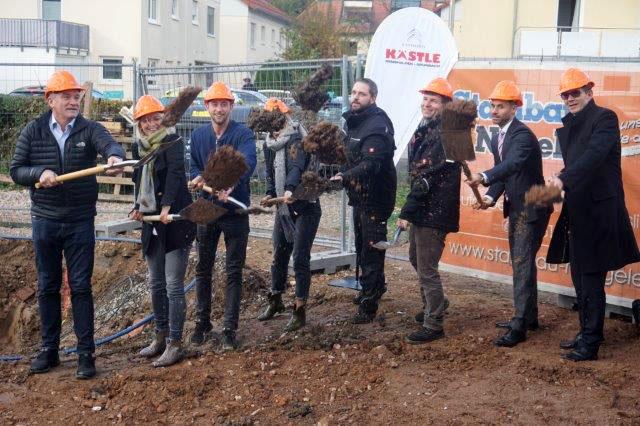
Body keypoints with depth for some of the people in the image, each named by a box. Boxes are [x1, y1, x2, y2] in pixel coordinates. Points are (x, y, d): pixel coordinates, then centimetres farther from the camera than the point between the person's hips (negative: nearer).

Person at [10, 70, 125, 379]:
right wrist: (39, 173, -18)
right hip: (44, 222, 2)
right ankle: (49, 349, 23)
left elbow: (108, 143, -25)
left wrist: (114, 156, -48)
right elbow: (16, 170, 3)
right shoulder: (33, 132, 2)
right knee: (47, 287, 11)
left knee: (81, 287, 2)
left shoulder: (89, 129, -3)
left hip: (80, 222, -2)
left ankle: (86, 353, 9)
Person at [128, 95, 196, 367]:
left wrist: (167, 206, -33)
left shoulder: (172, 141, -8)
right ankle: (161, 336, 28)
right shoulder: (137, 147, 11)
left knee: (173, 286, -5)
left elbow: (175, 172, -22)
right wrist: (138, 208, 5)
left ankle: (175, 344, 3)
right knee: (156, 284, 15)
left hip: (175, 221, -7)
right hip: (151, 223, 7)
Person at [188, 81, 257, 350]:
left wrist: (231, 186, -48)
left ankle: (229, 328, 12)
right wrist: (197, 178, -13)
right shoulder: (198, 135, 3)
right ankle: (202, 322, 28)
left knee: (234, 272, 3)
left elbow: (247, 163, -30)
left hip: (235, 210, -4)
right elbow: (194, 166, 11)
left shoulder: (243, 134, -12)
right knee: (203, 269, 14)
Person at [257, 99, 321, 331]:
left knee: (300, 258, -6)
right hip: (283, 206, 7)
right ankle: (276, 301, 33)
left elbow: (296, 167, -32)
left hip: (304, 205, -7)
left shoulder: (296, 139, -15)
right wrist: (270, 194, 2)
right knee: (279, 255, 15)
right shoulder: (269, 144, 8)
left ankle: (300, 310, 2)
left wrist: (289, 189, -49)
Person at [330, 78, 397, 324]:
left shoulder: (377, 126, -20)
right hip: (360, 195, 10)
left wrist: (344, 176, -43)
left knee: (370, 249, -5)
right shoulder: (353, 122, 10)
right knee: (361, 246, 22)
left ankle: (369, 304, 1)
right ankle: (375, 287, 40)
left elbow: (370, 165, -32)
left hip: (375, 197, -10)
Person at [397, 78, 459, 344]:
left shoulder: (444, 135, -17)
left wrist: (407, 212, -21)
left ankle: (433, 325, 9)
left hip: (434, 211, -10)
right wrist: (410, 209, 14)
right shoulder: (425, 130, 12)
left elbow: (428, 178, -22)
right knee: (416, 259, 24)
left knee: (426, 269, -3)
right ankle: (434, 305, 43)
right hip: (421, 209, 10)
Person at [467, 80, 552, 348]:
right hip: (516, 208, 10)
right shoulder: (498, 139, 10)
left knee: (522, 263, -11)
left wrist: (483, 177, -51)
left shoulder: (522, 135, -20)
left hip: (531, 208, -10)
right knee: (520, 262, 17)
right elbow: (502, 171, 9)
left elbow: (512, 164, -37)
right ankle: (529, 316, 30)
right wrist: (491, 198, -9)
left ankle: (519, 326, -9)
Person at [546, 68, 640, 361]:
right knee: (580, 278, 15)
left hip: (599, 210, -8)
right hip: (577, 210, 8)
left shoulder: (604, 118, -10)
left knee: (592, 279, -4)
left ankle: (591, 343, 4)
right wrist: (559, 185, 3)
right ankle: (588, 333, 28)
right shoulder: (568, 126, 14)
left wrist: (564, 179, -34)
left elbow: (594, 155, -25)